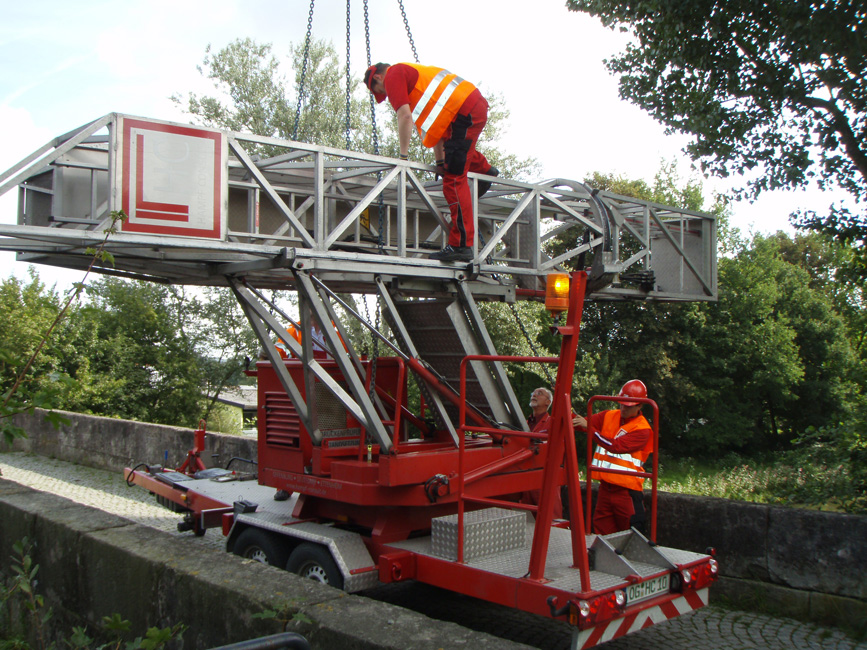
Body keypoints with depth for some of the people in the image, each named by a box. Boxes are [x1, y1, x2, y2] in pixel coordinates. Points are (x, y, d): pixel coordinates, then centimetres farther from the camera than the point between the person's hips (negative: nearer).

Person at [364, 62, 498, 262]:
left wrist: (403, 155, -6)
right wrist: (440, 160, 28)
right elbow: (435, 123, 29)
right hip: (478, 104, 9)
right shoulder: (412, 71, 29)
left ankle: (461, 245, -13)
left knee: (454, 179, -10)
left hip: (465, 113, -9)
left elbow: (405, 115, -12)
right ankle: (484, 169, 57)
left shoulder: (393, 75, 1)